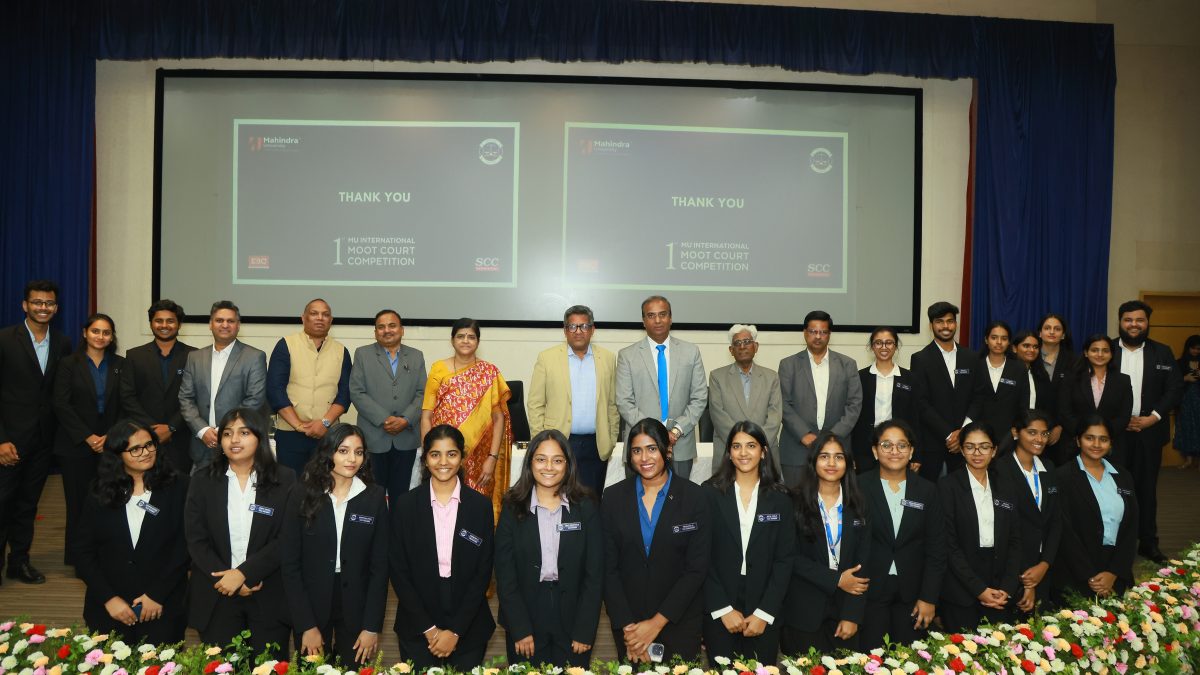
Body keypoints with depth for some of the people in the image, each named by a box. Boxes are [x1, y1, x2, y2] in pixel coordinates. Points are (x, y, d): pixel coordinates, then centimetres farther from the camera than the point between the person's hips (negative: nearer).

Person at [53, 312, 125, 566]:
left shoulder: (121, 365, 9)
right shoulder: (69, 364, 4)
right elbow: (61, 405, -3)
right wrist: (88, 437, -9)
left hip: (111, 445, 1)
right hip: (76, 447, -1)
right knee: (78, 502, 1)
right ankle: (78, 560, 12)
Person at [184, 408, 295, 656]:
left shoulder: (284, 480, -3)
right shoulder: (203, 480, 3)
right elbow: (195, 539, -1)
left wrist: (243, 573, -16)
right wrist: (229, 578, -11)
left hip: (270, 598, -1)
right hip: (216, 596, 1)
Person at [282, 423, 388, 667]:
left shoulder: (374, 497, -5)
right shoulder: (303, 495, -7)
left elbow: (379, 565, -3)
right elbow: (289, 563, -6)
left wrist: (372, 626, -7)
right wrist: (306, 625, -10)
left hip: (356, 608, 0)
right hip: (311, 605, 0)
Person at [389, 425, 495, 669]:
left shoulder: (480, 505, -3)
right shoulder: (405, 504, -3)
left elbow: (483, 572, -3)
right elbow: (398, 571, -2)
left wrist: (455, 631, -8)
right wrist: (429, 629, -7)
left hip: (468, 627, 0)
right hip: (417, 628, 0)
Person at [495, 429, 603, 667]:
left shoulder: (586, 507, -2)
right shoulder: (513, 508, -2)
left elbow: (595, 573, -3)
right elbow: (505, 574, -3)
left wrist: (585, 631, -7)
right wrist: (520, 630, -9)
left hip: (573, 622, 0)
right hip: (525, 622, 0)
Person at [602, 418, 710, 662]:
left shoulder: (694, 497, -8)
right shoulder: (614, 497, -3)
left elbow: (697, 569, -10)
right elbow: (608, 567, -3)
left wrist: (657, 623, -14)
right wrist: (626, 626, -11)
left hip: (679, 621, -1)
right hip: (627, 621, 1)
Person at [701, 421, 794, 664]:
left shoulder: (779, 498, 2)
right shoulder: (710, 493, -3)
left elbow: (785, 559, 0)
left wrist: (764, 612, -7)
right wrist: (723, 608, -9)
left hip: (764, 611, 1)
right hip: (718, 613, -1)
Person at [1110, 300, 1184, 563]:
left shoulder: (1162, 352, 6)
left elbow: (1175, 388, 1)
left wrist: (1153, 417, -11)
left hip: (1149, 431, 1)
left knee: (1146, 487, 9)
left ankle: (1148, 542, 17)